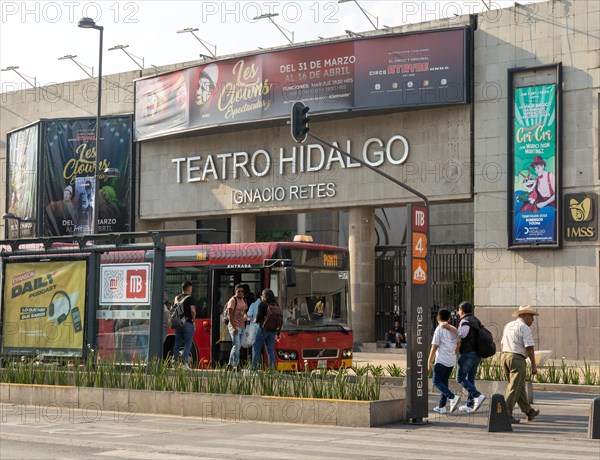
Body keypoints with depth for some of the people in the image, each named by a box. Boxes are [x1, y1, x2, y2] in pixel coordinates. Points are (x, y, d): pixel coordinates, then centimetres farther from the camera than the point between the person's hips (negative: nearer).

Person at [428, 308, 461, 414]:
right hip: (452, 361, 7)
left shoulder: (439, 329, -8)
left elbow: (434, 347, -12)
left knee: (436, 381, -2)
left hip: (441, 360, -7)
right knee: (444, 382, 13)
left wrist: (430, 361, -8)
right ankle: (441, 407, 10)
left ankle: (453, 397, -18)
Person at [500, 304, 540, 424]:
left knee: (520, 387, 17)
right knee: (514, 388, -4)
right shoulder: (524, 328, -9)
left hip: (504, 356, 9)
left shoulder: (508, 325, 17)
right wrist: (533, 365, -9)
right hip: (517, 359, -9)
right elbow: (529, 347, -14)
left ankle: (529, 411, 28)